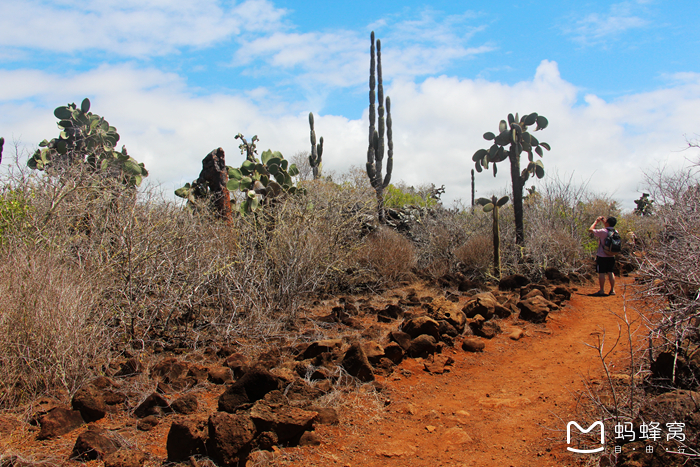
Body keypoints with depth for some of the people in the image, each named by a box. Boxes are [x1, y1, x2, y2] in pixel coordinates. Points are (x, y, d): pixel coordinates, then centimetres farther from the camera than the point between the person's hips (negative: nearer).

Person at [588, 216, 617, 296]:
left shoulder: (603, 232, -19)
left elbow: (590, 230, -12)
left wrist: (596, 221, -2)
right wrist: (603, 221, 21)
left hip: (602, 256, -6)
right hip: (611, 256, 6)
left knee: (601, 273, -1)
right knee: (610, 272, 12)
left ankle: (602, 291, 1)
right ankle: (612, 290, 14)